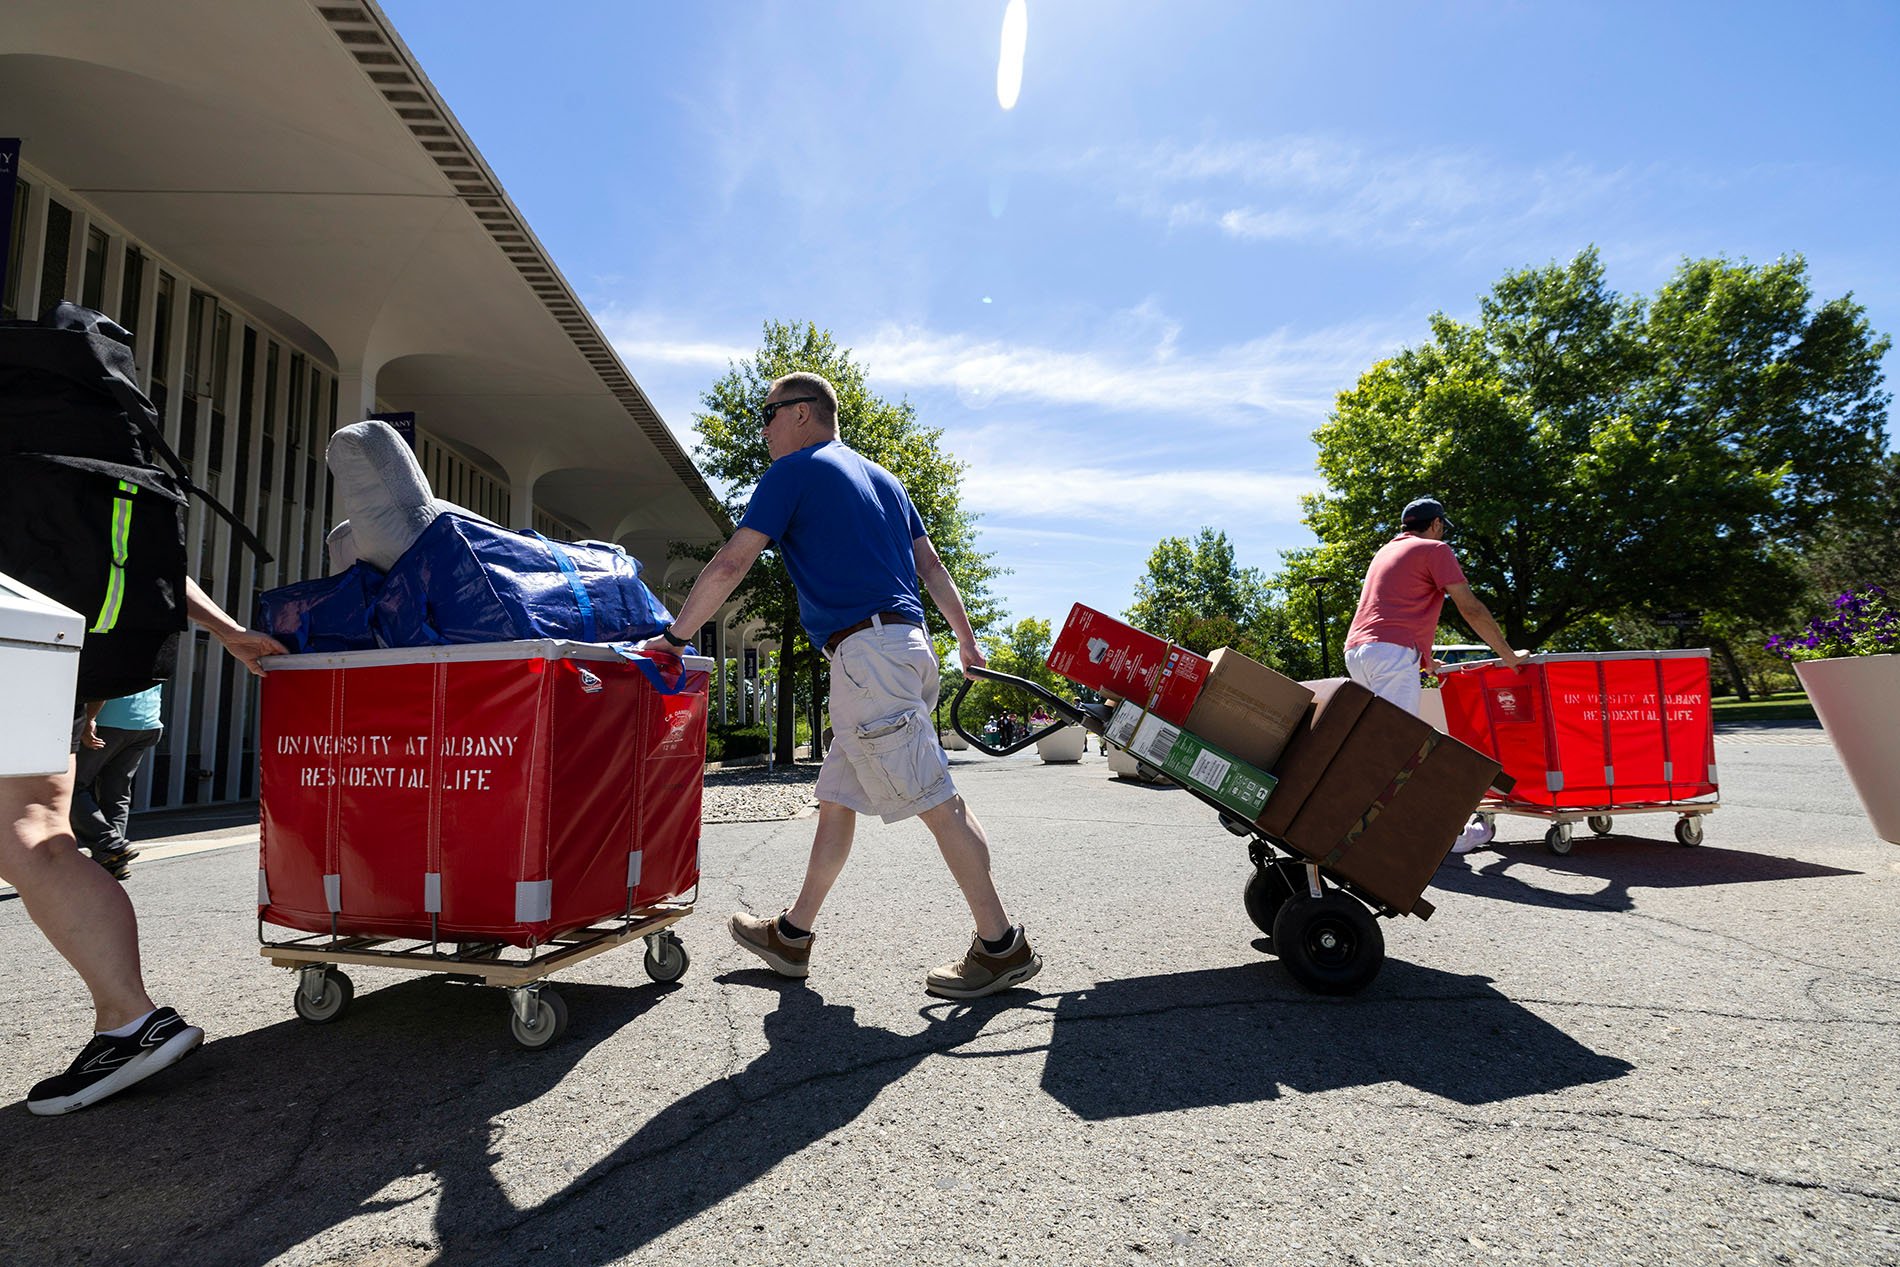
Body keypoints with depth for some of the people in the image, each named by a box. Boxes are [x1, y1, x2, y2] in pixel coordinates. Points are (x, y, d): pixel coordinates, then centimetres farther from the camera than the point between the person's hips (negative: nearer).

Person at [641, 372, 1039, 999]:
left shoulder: (795, 470, 0)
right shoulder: (881, 476, 23)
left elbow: (730, 563, -5)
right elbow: (931, 566, 21)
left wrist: (673, 635, 3)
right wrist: (967, 641, 23)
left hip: (867, 651, -9)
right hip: (908, 643, 9)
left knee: (937, 801, -5)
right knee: (837, 798, 14)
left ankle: (1002, 946, 4)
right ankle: (793, 935, 25)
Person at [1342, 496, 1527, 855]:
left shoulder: (1386, 551, 30)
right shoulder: (1434, 549, 5)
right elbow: (1471, 608, 0)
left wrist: (1421, 658, 42)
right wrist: (1507, 654, 9)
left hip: (1356, 650, 8)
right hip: (1392, 652, -8)